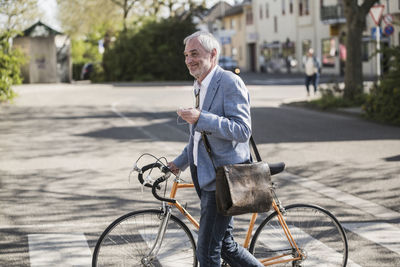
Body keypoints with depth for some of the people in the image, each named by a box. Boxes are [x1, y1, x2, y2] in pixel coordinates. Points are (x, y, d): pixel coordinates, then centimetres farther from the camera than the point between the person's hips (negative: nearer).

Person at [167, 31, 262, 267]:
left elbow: (242, 130, -23)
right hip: (206, 176, 10)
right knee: (225, 245, 16)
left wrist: (200, 118, -28)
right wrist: (180, 162, 21)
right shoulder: (201, 87, 16)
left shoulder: (230, 82, -14)